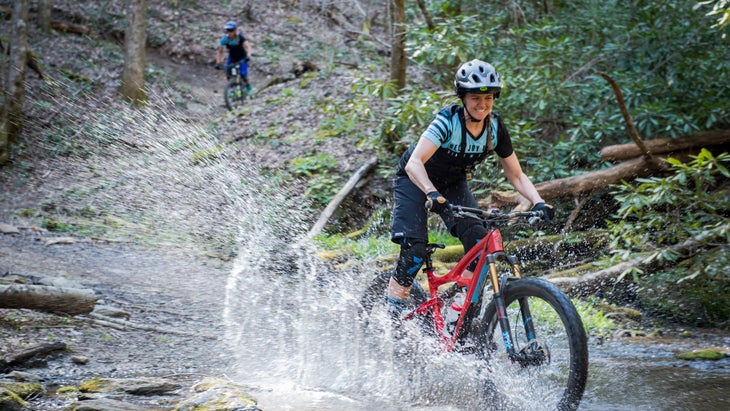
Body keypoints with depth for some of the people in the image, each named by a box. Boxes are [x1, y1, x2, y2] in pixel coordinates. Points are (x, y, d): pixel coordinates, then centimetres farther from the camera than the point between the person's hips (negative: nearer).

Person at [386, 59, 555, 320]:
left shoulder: (496, 128, -15)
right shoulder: (447, 120, -31)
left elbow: (516, 175, -8)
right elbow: (414, 163, -42)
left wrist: (538, 202, -25)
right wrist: (433, 194, -59)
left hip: (453, 185, 5)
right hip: (415, 181, -5)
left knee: (480, 244, -16)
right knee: (415, 249, -21)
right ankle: (391, 314, -6)